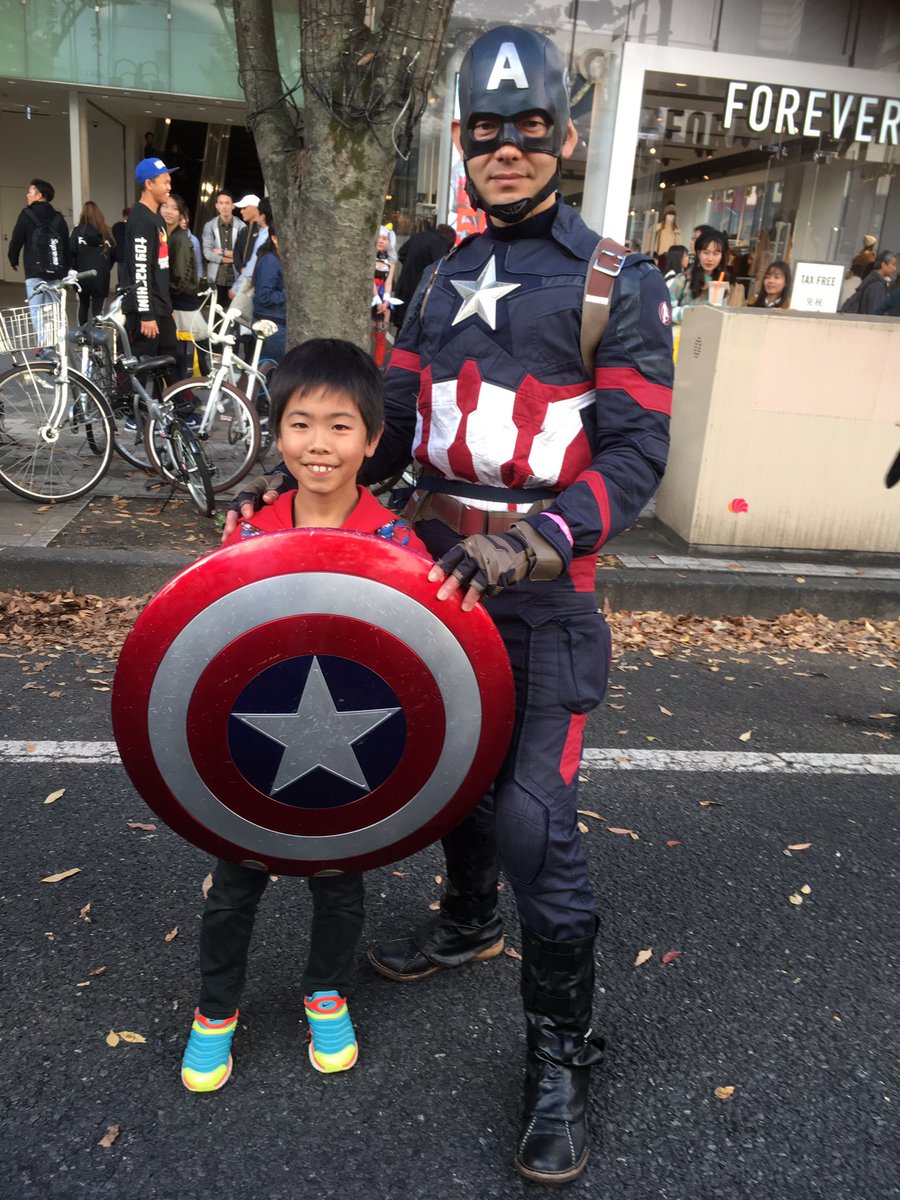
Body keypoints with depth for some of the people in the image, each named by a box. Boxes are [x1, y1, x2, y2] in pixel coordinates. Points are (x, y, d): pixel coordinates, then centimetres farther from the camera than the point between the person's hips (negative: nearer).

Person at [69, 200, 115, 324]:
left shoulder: (78, 230, -3)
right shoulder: (106, 231, 0)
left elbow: (71, 251, -10)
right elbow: (113, 253, 0)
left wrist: (75, 269, 3)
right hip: (101, 277, -1)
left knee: (83, 304, 20)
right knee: (98, 308, 0)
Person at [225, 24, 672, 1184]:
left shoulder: (620, 284, -4)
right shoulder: (444, 280, 14)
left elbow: (636, 453, -12)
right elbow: (395, 418, 14)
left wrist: (537, 536, -27)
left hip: (542, 590, -6)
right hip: (438, 566, 6)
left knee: (532, 819, -10)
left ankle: (561, 1056, 12)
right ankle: (470, 919, 48)